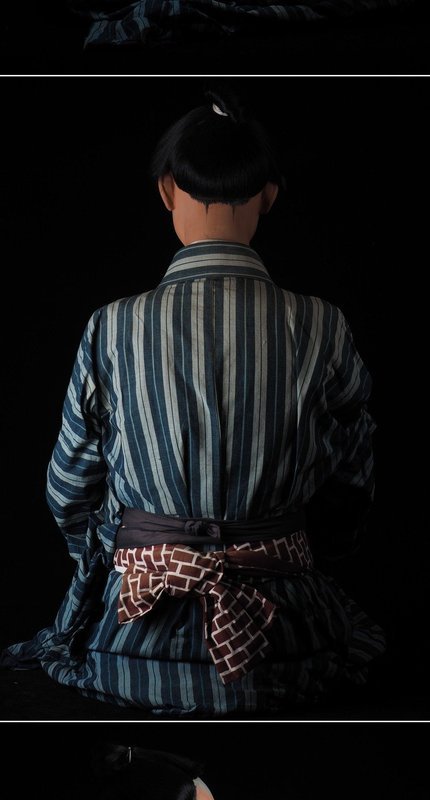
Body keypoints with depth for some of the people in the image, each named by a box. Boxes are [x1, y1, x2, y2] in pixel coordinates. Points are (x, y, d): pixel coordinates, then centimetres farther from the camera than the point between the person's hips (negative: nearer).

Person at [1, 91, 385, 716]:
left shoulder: (113, 329, -10)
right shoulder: (321, 328, -9)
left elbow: (71, 489, 2)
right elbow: (352, 481, 5)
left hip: (133, 640, 1)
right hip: (287, 635, 0)